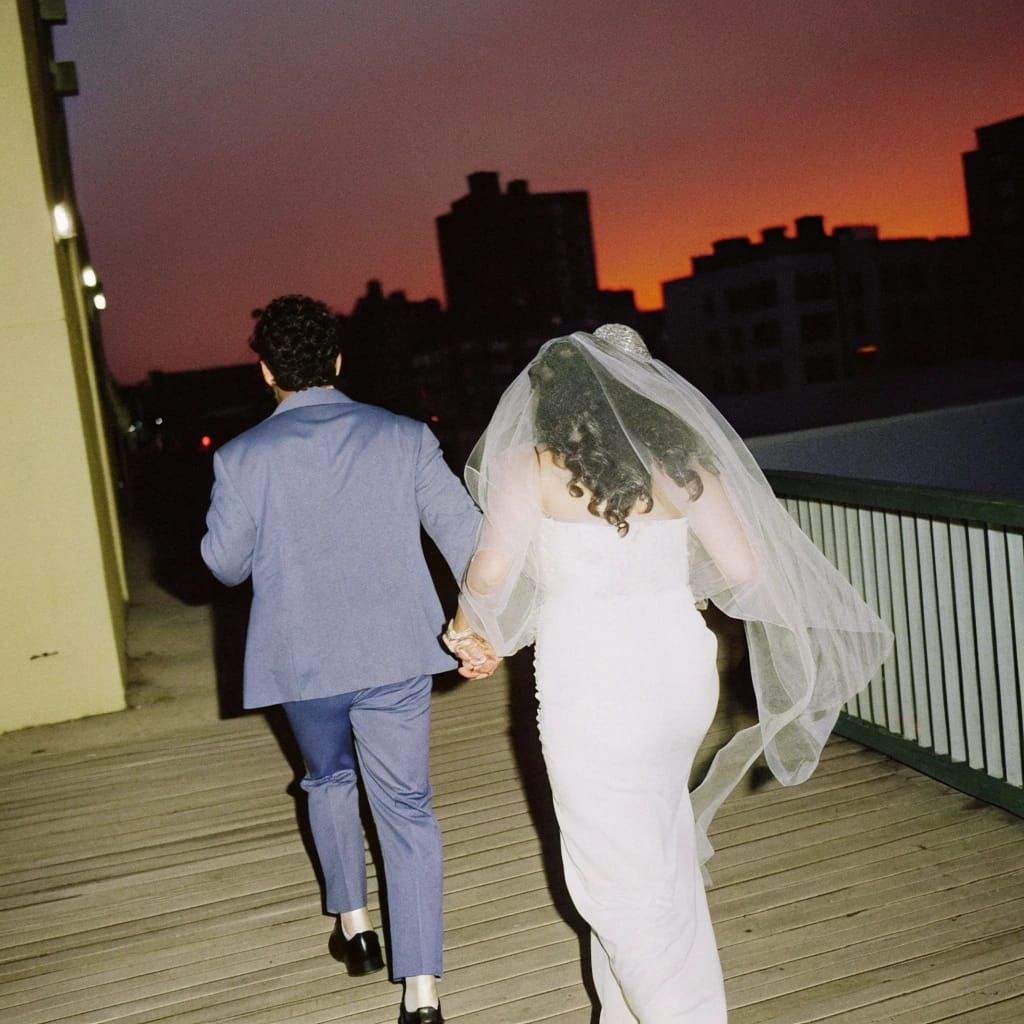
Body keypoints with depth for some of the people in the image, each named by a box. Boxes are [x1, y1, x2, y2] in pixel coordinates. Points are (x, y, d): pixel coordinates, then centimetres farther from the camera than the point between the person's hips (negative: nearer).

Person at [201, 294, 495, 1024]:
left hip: (302, 659, 0)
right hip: (396, 652, 0)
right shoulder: (404, 438, -4)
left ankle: (353, 924, 37)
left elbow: (225, 564, 1)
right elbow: (464, 530, -8)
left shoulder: (243, 457, -7)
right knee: (406, 806, 7)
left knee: (329, 779, 27)